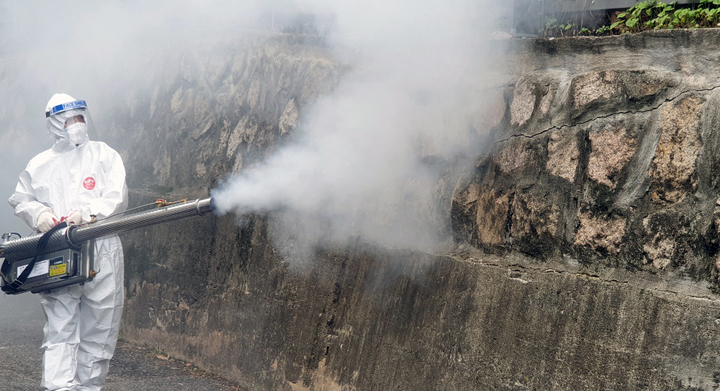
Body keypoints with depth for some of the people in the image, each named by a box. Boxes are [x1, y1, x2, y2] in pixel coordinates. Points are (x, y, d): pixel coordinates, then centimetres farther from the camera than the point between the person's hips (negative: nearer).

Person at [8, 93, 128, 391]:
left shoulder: (104, 155, 9)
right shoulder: (39, 164, 15)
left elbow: (117, 198, -1)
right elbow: (20, 199, 21)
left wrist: (87, 212, -18)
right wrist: (38, 213, -2)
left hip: (101, 252, 0)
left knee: (99, 327, 3)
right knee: (59, 329, -8)